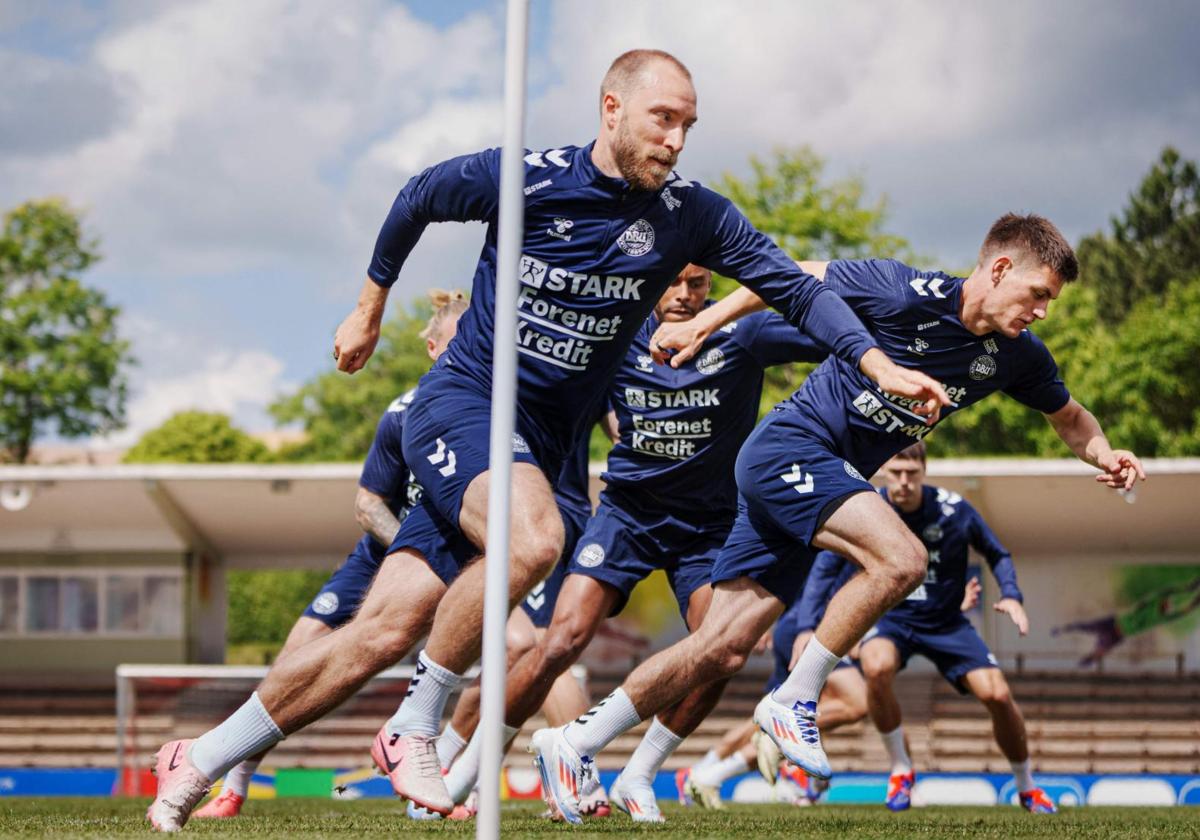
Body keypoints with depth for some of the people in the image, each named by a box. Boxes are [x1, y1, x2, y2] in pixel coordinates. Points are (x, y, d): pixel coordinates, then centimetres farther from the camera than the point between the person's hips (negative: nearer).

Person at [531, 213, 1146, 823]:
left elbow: (1068, 415, 20)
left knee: (723, 650, 1)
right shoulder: (910, 293, -16)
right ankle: (794, 700, -15)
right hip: (789, 447, -7)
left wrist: (1102, 454, -2)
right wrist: (702, 325, -3)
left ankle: (575, 744, 6)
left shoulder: (1017, 356, 3)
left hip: (830, 480, 7)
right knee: (900, 560, -27)